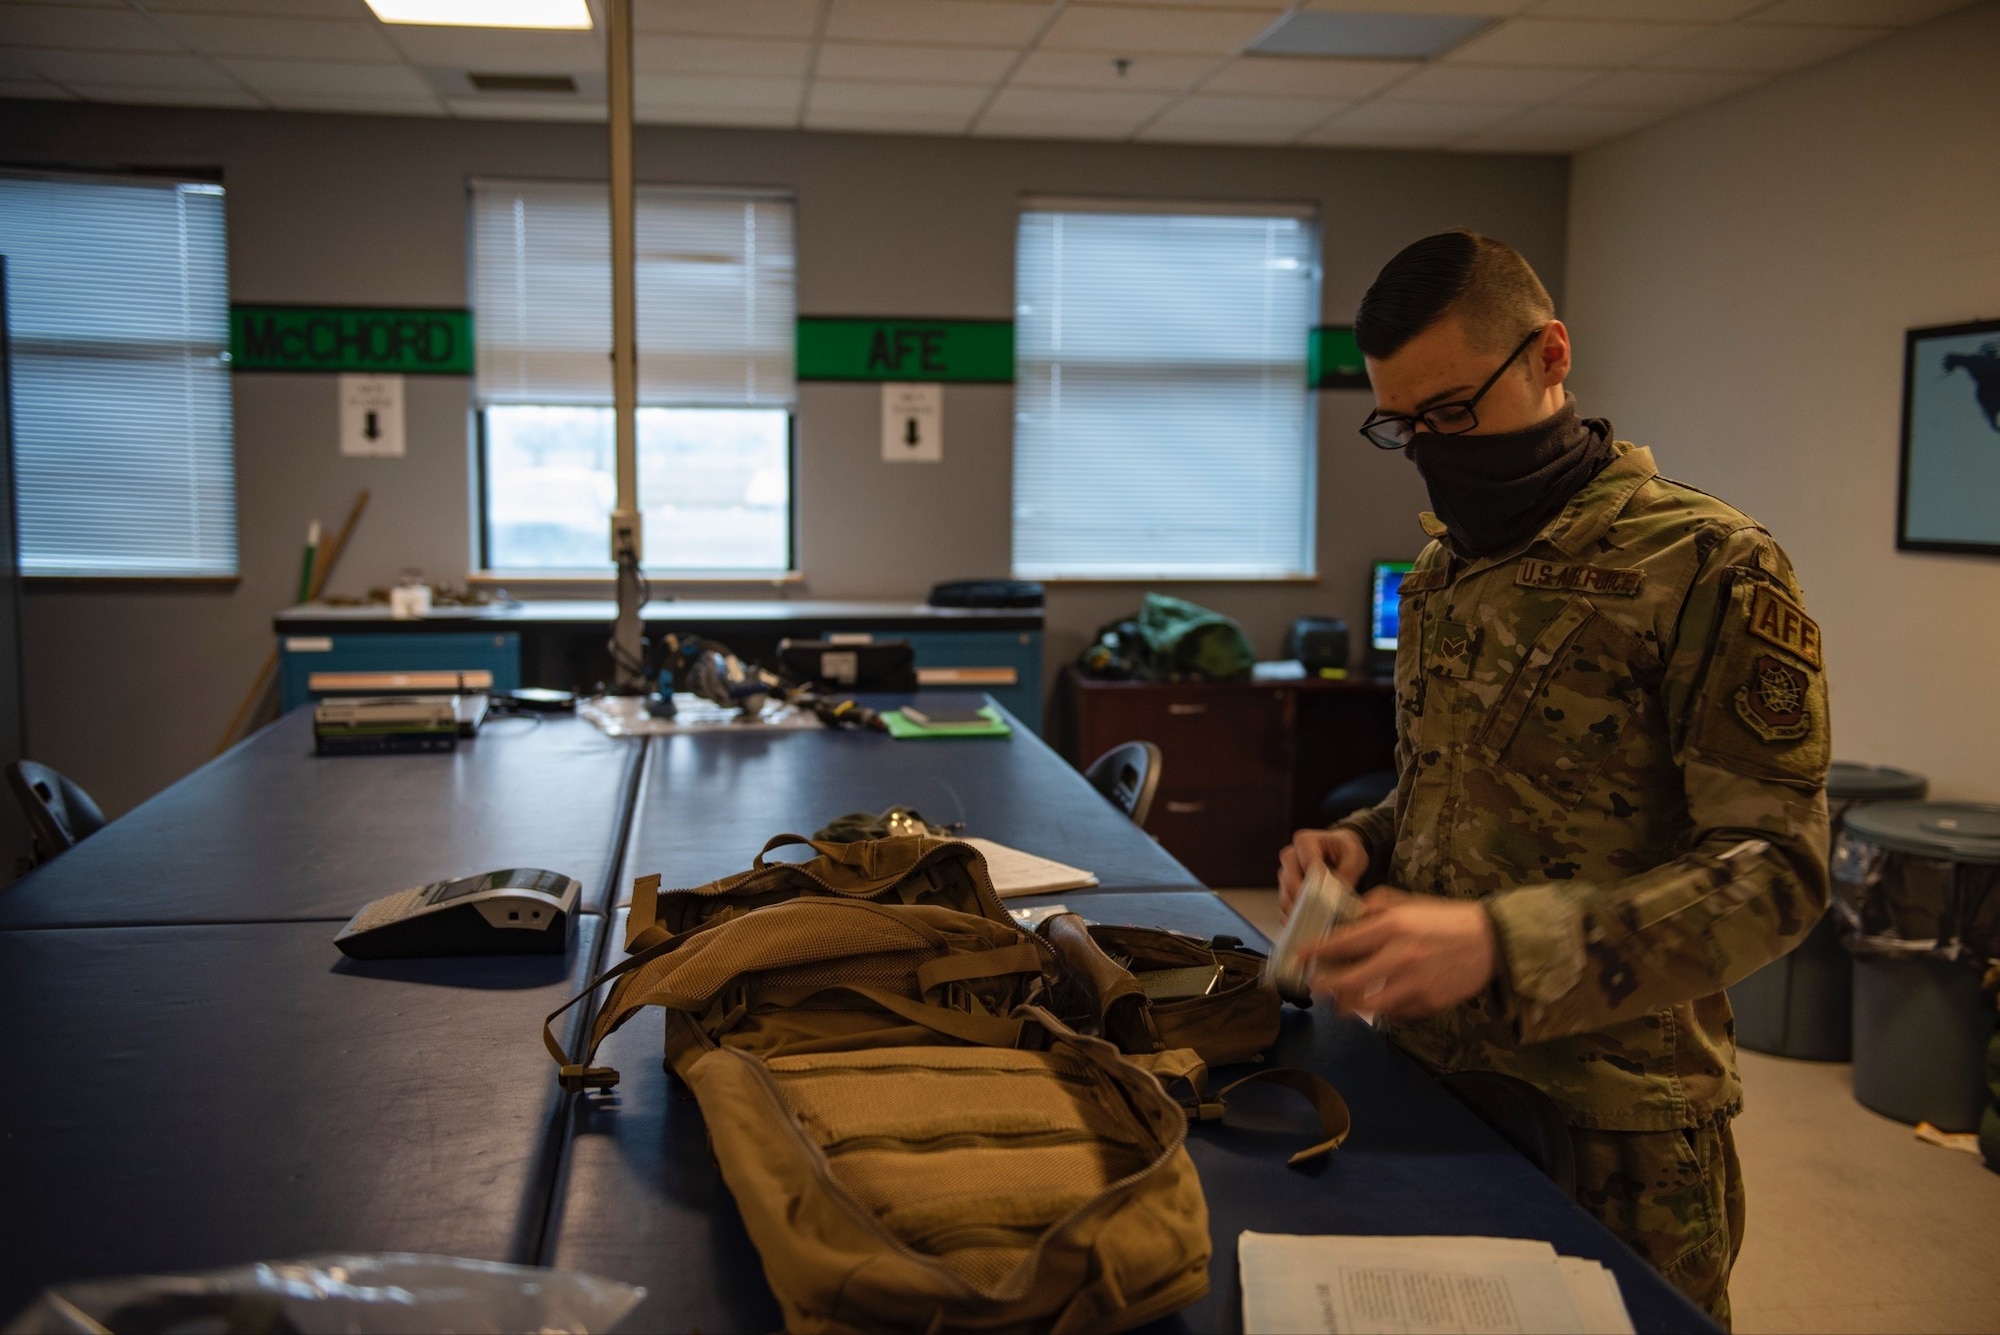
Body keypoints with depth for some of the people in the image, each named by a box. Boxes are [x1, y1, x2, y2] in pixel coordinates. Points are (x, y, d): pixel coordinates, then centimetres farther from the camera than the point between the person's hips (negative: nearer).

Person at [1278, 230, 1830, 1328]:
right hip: (1429, 1073, 6)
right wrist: (1363, 844, -4)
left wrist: (1502, 945, -31)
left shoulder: (1709, 568, -14)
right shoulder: (1443, 570, 8)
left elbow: (1774, 868, -19)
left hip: (1604, 1120, -6)